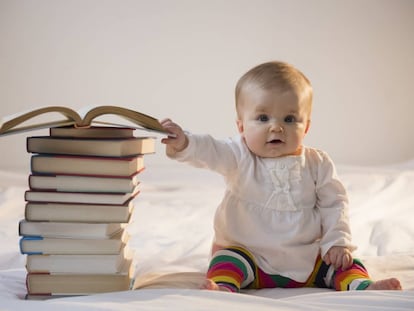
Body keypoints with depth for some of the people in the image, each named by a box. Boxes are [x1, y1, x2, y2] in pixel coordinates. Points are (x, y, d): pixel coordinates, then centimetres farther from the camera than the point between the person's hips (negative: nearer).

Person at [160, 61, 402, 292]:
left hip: (307, 260, 3)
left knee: (345, 264, -13)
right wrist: (184, 144, -48)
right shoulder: (239, 156, -7)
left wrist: (338, 242, -4)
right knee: (227, 260, -29)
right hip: (248, 254, -2)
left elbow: (334, 203, 7)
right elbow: (209, 151, -26)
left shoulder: (317, 163, 0)